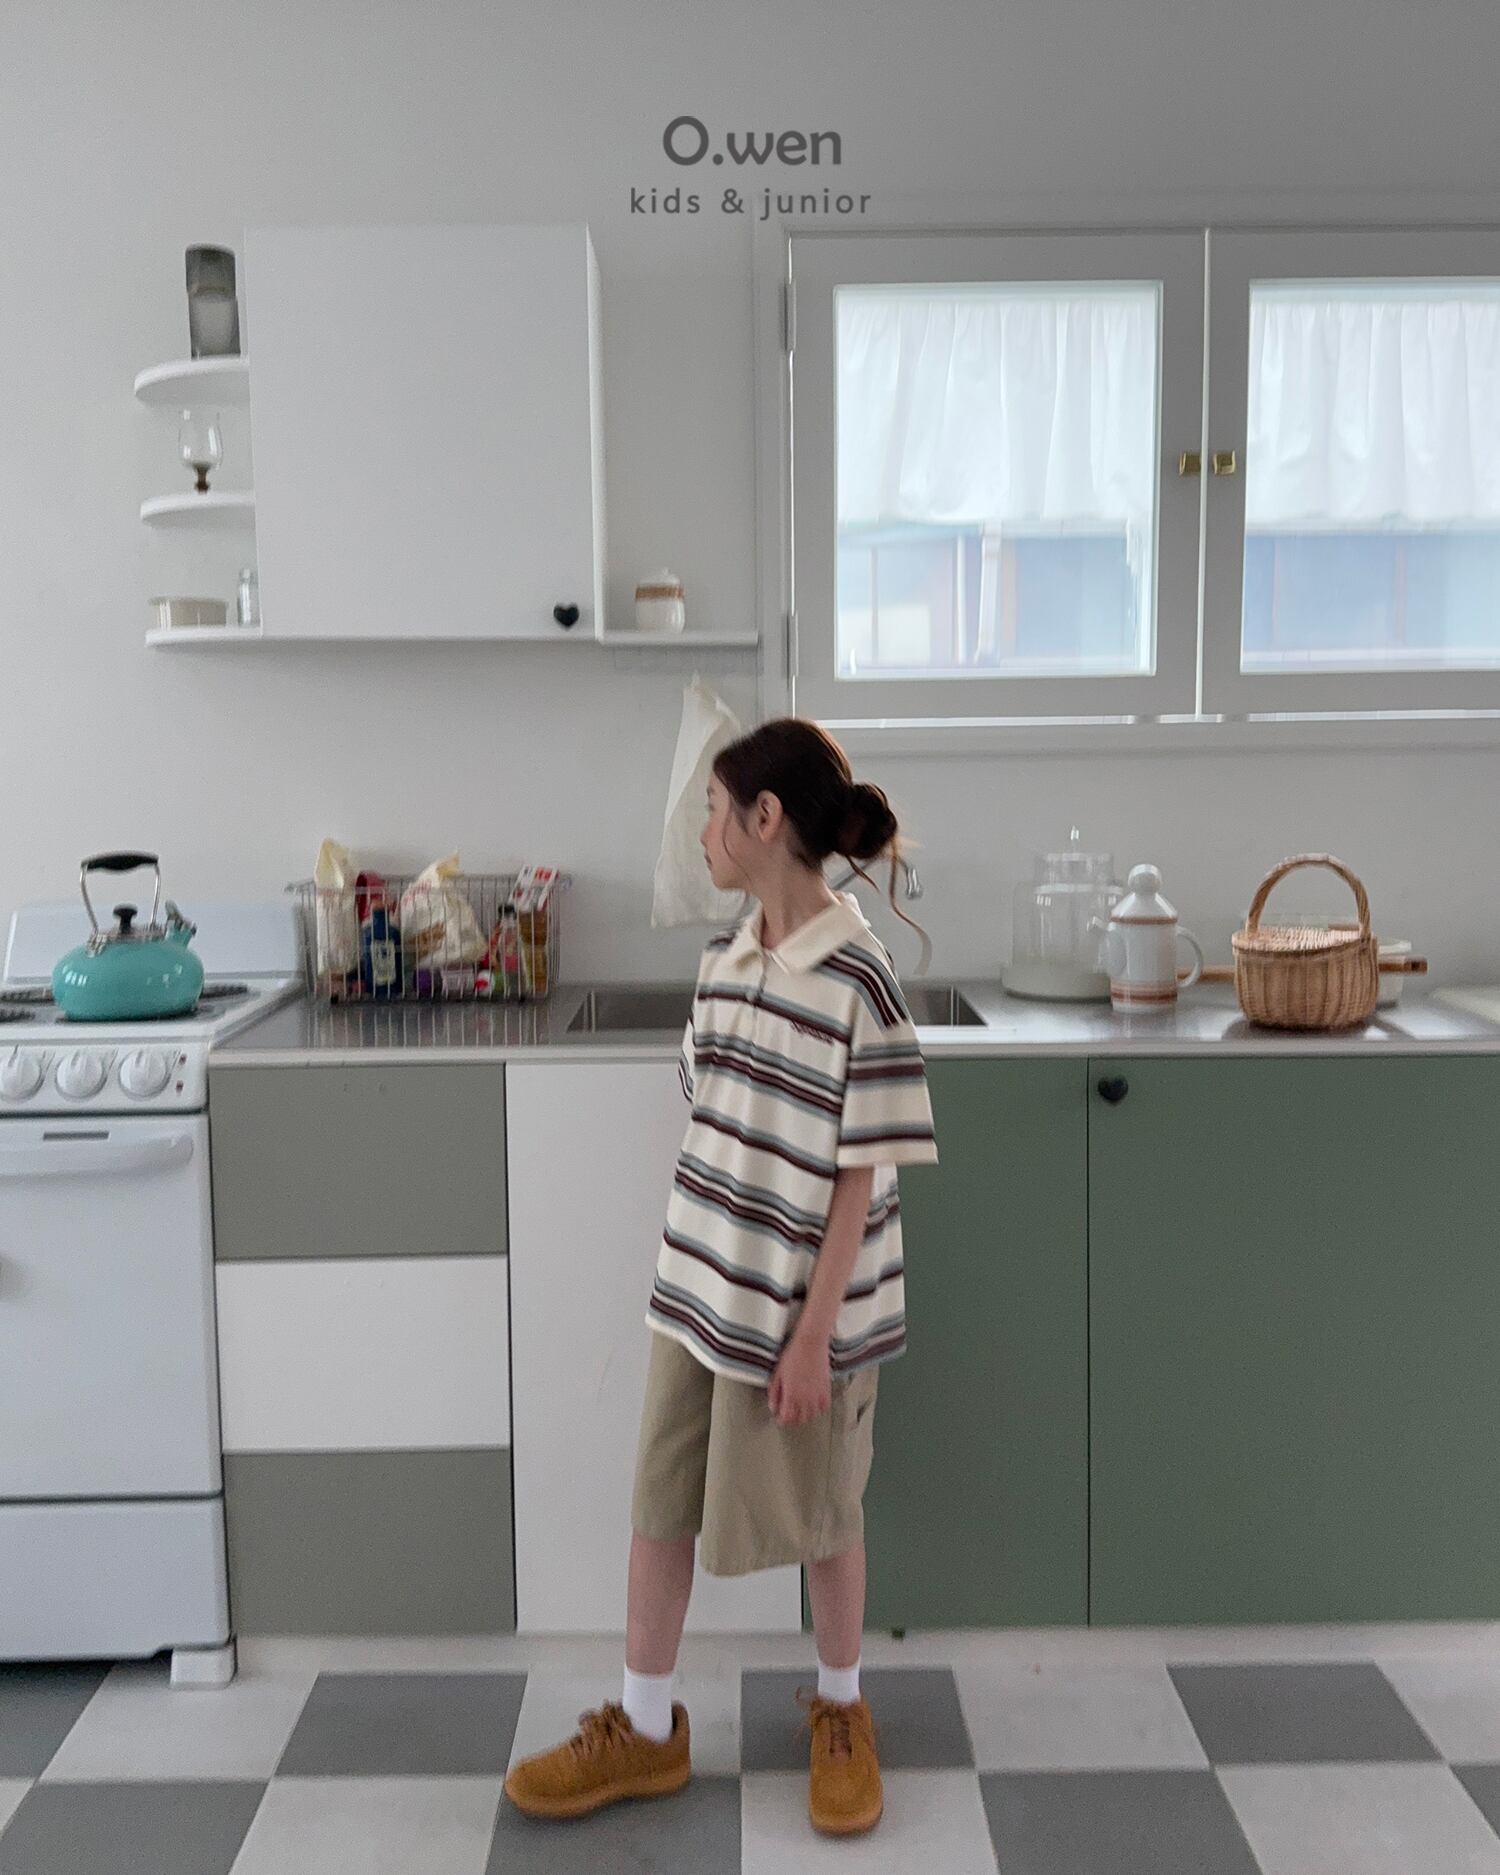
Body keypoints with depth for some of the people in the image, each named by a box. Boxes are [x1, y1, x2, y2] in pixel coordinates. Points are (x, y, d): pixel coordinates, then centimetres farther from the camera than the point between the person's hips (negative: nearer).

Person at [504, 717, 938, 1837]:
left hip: (802, 1305, -6)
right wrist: (689, 1268, 14)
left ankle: (841, 1715, 38)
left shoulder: (857, 976, -19)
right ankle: (645, 1733, 33)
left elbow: (861, 1175, -16)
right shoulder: (724, 961, 2)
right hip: (697, 1287, 6)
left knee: (821, 1515, 13)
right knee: (662, 1502, 14)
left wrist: (816, 1327, -15)